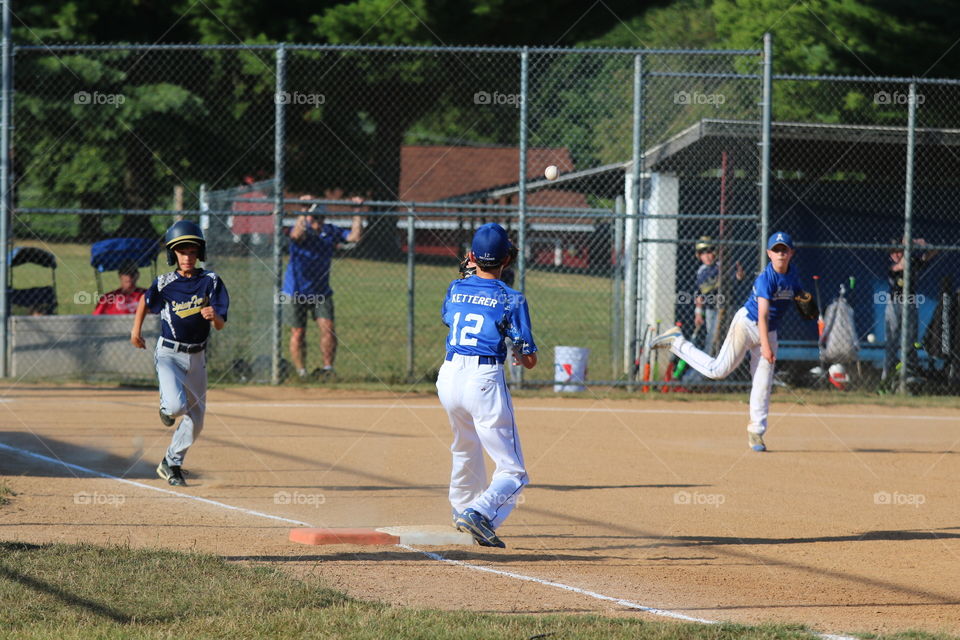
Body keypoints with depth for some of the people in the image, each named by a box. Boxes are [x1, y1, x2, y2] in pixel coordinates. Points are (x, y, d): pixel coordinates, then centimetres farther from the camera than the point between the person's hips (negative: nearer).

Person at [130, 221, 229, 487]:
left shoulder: (211, 282, -6)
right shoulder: (165, 283, -9)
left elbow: (220, 325, -10)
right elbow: (145, 300, 14)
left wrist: (214, 316, -31)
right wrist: (136, 330, 14)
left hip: (197, 356, 3)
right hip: (169, 353, -3)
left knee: (195, 420, 9)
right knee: (177, 405, -24)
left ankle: (171, 463, 29)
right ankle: (166, 405, 14)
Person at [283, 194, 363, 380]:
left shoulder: (331, 232, 4)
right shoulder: (302, 230, -11)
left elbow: (354, 236, -3)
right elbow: (297, 234, -35)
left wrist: (357, 212, -6)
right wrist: (304, 211, -39)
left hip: (321, 293, 3)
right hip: (295, 293, -3)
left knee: (328, 329, -11)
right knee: (298, 333, 0)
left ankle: (328, 369, -3)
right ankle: (301, 373, 9)